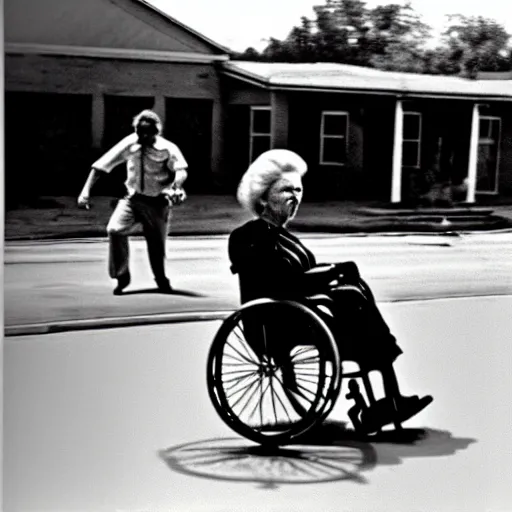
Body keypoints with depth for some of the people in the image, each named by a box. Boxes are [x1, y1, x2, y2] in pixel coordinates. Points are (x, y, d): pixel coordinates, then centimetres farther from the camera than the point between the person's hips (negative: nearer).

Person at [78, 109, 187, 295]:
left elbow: (181, 170, -30)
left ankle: (161, 279, 37)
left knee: (157, 244, 5)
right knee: (115, 230, -21)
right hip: (133, 198, 1)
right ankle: (122, 276, -2)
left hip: (157, 202, -1)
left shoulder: (167, 148, -16)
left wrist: (176, 187, -52)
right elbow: (101, 165, -9)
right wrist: (86, 190, -18)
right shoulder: (130, 144, -11)